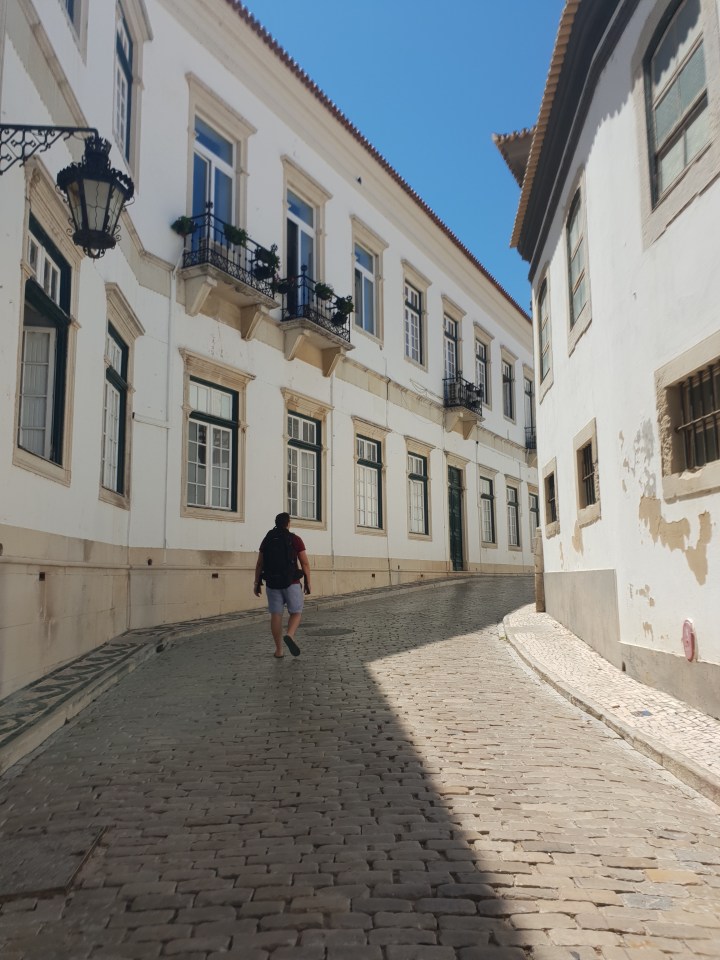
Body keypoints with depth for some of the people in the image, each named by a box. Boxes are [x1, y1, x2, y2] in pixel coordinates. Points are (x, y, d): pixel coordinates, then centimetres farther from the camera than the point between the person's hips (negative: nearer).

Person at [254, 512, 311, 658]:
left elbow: (259, 564, 6)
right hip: (291, 582, -3)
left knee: (276, 615, 8)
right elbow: (305, 563, -6)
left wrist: (257, 583, 10)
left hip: (272, 582, 3)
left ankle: (279, 650, 9)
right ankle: (289, 635, -19)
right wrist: (308, 582, 1)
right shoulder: (295, 539, -3)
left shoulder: (267, 539, 7)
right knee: (296, 612, 8)